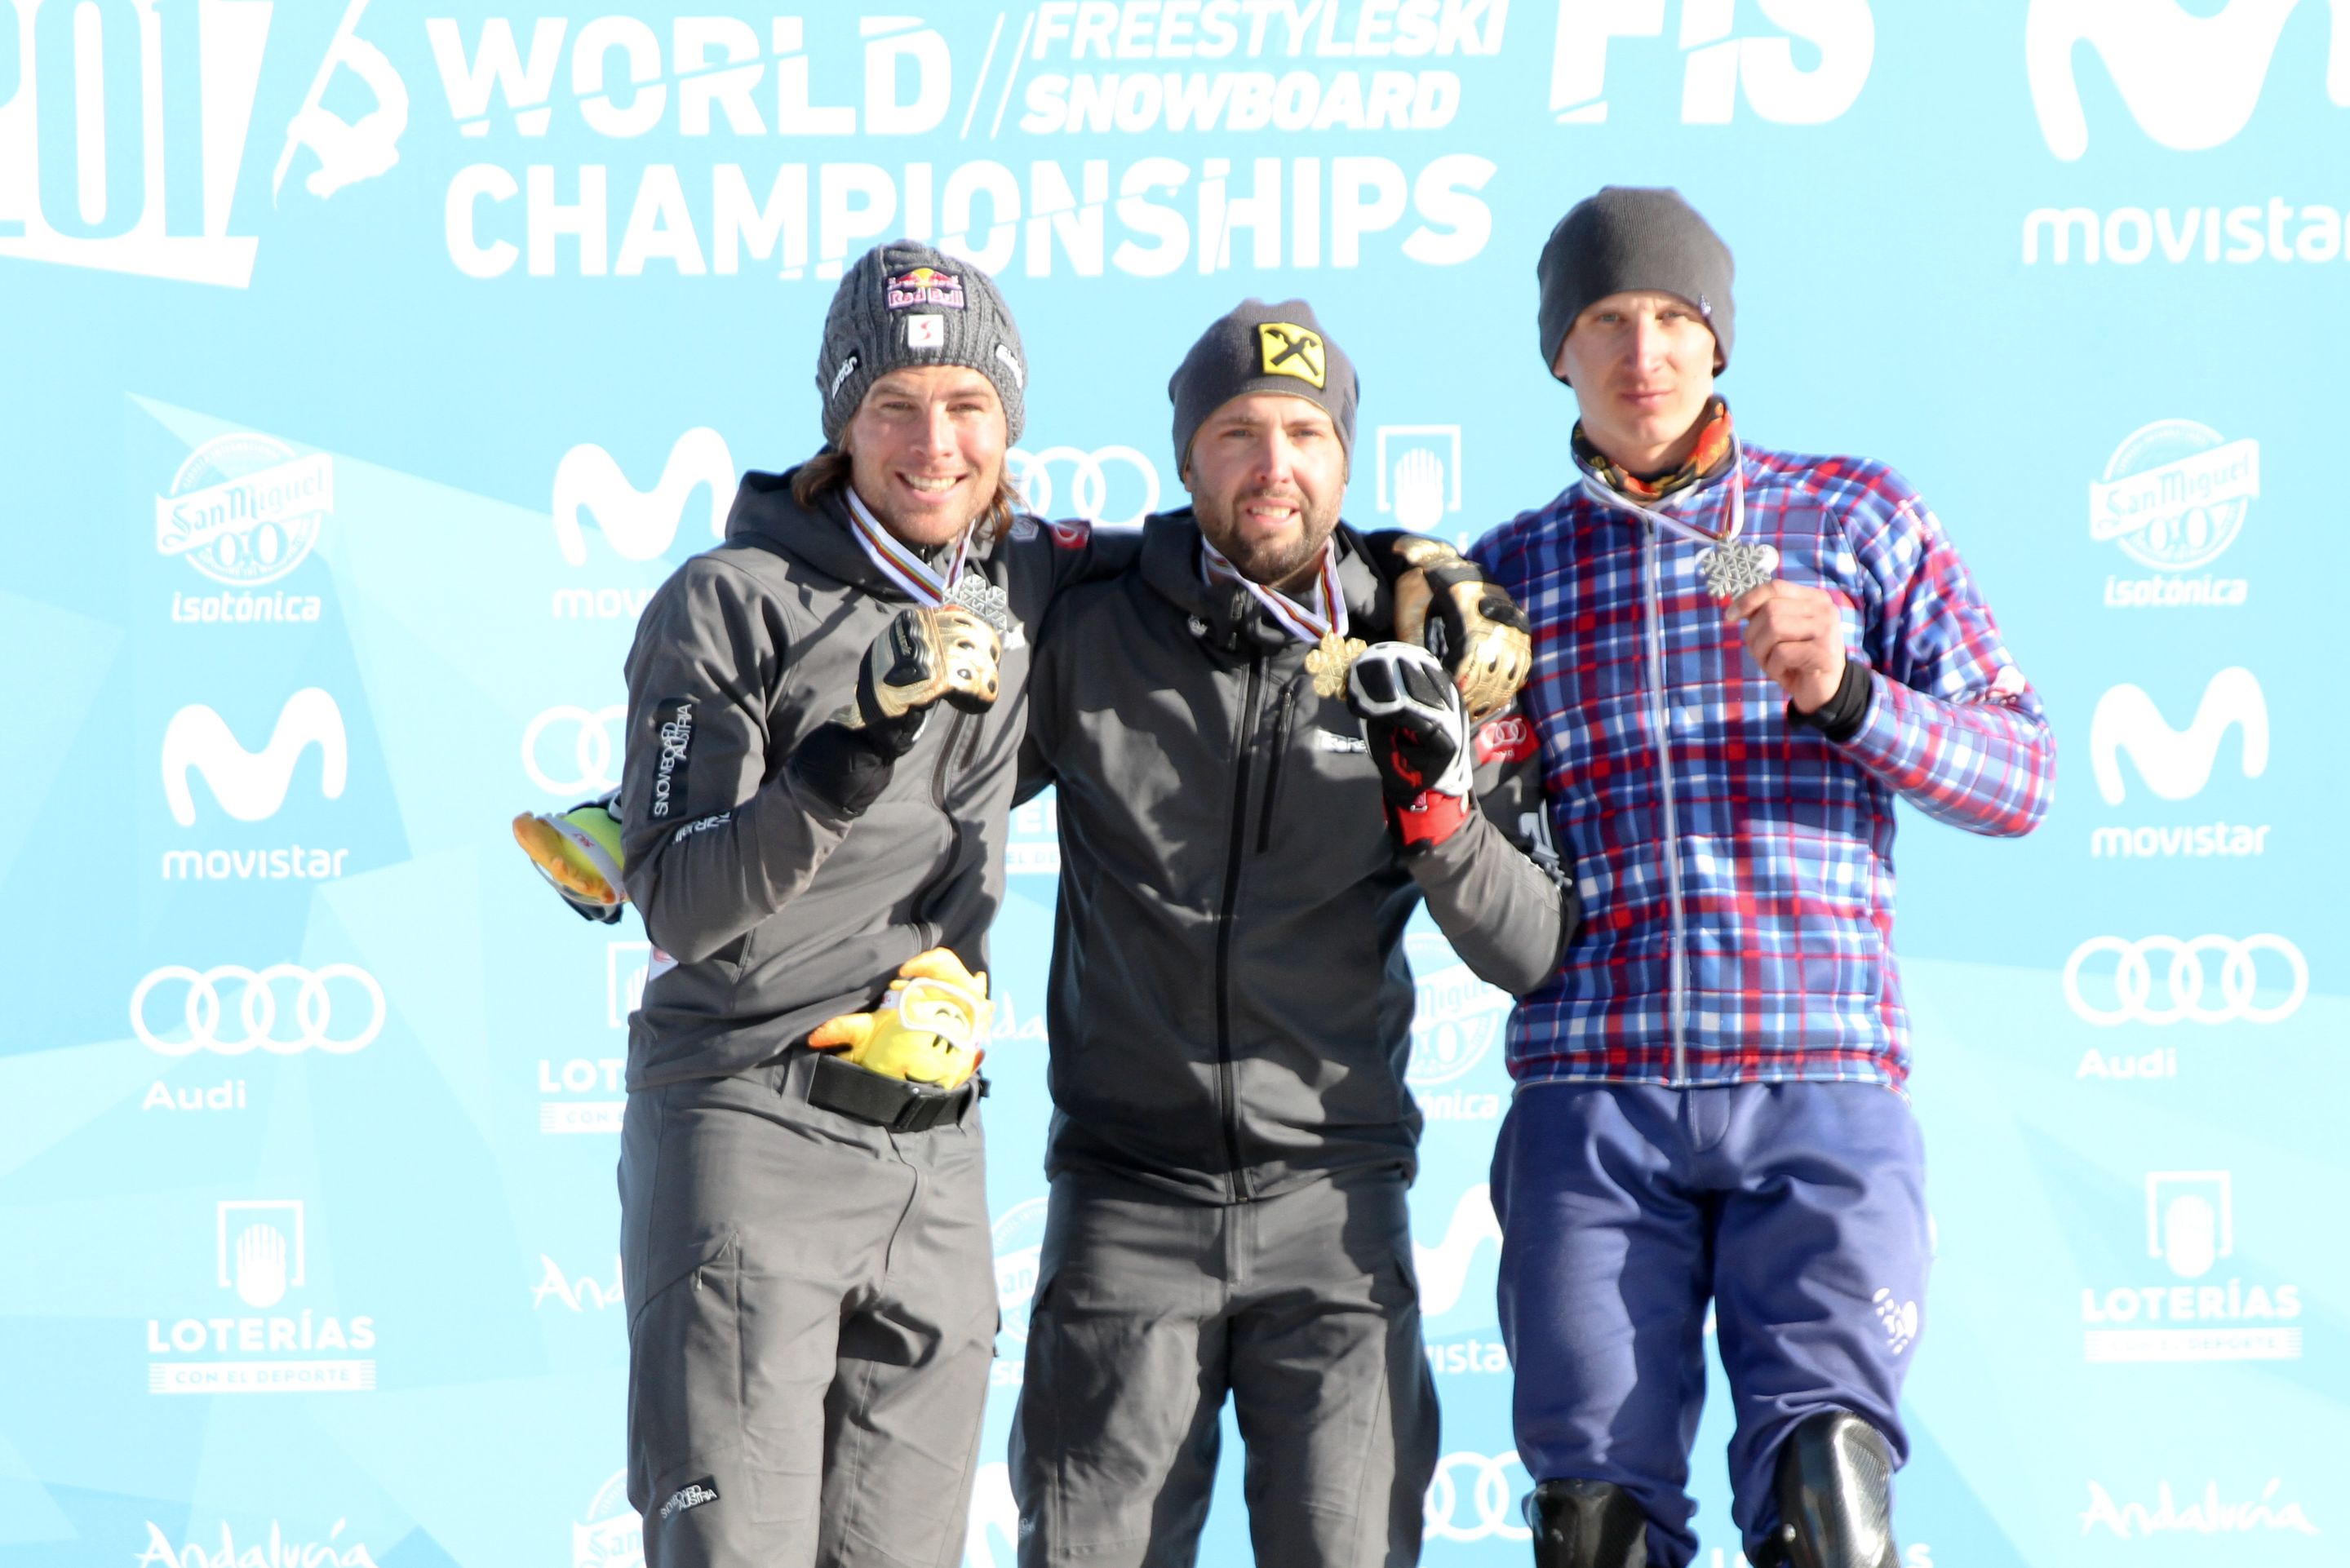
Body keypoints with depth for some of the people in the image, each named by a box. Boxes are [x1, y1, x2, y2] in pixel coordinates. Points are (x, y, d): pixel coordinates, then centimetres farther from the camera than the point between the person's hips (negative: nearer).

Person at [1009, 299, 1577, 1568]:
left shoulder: (1423, 662, 3)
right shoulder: (1090, 634, 1)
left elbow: (1534, 956, 2)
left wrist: (1440, 807, -14)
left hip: (1333, 1204, 0)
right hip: (1128, 1194, 0)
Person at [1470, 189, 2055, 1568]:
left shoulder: (1854, 518, 12)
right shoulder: (1509, 571, 16)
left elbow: (2022, 776, 7)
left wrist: (1847, 694, -9)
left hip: (1823, 1090, -1)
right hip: (1591, 1092, 2)